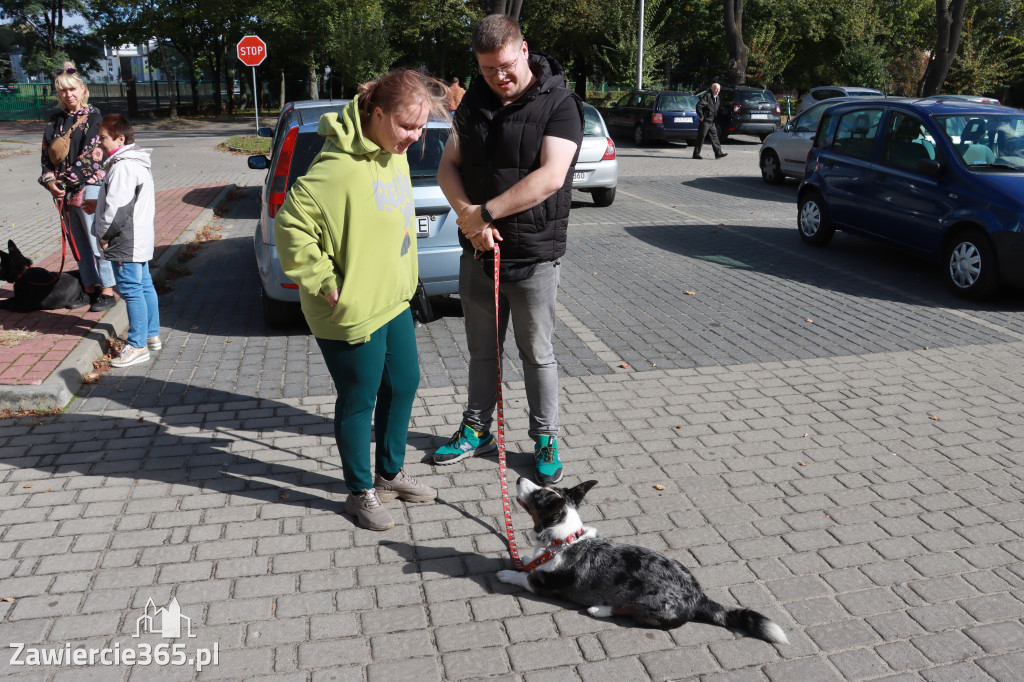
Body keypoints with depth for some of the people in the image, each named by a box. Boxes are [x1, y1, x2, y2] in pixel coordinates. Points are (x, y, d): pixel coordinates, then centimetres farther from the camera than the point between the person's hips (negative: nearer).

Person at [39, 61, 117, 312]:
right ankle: (90, 288, 20)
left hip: (89, 187, -6)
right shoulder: (56, 120, 14)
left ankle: (108, 291, 2)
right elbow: (46, 152, 11)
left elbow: (90, 154, -12)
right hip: (64, 190, 6)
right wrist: (49, 180, -5)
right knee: (78, 242, 11)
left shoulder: (93, 117, -4)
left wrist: (68, 180, -13)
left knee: (97, 239, -5)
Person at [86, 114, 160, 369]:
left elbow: (118, 208, -22)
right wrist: (97, 206, 23)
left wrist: (104, 235, -12)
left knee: (131, 290, -6)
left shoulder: (123, 167, -19)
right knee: (144, 285, 16)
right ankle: (152, 335, 26)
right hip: (140, 240, 11)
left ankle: (137, 345, -1)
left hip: (126, 243, -11)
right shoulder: (135, 162, 14)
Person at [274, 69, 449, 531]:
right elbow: (290, 224, -25)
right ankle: (361, 493, 28)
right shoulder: (340, 166, -25)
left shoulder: (393, 154, 5)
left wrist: (402, 278, 15)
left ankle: (391, 474, 39)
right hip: (353, 312, -9)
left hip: (393, 300, 9)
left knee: (403, 385, 19)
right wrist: (325, 283, -21)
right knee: (359, 402, 7)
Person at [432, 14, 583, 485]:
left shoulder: (559, 104, -10)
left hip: (533, 256, -5)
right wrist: (468, 216, -13)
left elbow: (550, 177, -23)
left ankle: (545, 440, 24)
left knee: (537, 354, 8)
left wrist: (482, 212, -20)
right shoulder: (474, 101, 7)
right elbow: (448, 167, 6)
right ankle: (477, 431, 33)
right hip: (477, 252, 5)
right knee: (482, 350, 17)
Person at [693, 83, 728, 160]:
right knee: (701, 137, -3)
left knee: (714, 136, 6)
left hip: (712, 121, 8)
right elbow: (699, 105, -21)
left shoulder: (717, 98, 13)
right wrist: (701, 116, -18)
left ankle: (718, 152, 6)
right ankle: (696, 154, 3)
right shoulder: (707, 96, -15)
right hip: (705, 121, -8)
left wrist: (716, 115, 20)